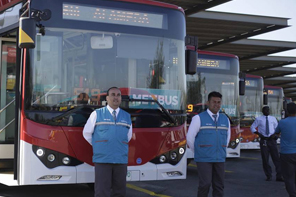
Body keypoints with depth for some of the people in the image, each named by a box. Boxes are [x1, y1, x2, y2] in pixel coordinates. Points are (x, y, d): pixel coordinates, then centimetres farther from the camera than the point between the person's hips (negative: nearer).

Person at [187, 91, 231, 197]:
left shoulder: (225, 119, 8)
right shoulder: (199, 118, -7)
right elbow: (190, 138, -3)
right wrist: (198, 153, 6)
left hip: (219, 159, 5)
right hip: (203, 159, -4)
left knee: (219, 186, 4)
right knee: (205, 184, -12)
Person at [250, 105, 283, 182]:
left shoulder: (273, 118, 8)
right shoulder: (258, 119, 1)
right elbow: (252, 128, 6)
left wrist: (274, 134, -3)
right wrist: (259, 133, -8)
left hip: (272, 140, 1)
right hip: (263, 140, -1)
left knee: (276, 158, -2)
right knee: (265, 159, 2)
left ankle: (279, 176, 2)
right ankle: (269, 176, 14)